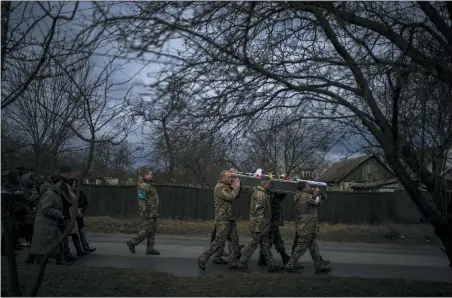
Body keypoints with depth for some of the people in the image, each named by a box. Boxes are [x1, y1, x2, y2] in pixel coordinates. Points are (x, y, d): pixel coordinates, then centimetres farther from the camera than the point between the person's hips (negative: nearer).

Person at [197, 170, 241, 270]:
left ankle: (233, 262, 17)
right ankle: (202, 259, -3)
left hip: (229, 219, 9)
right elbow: (231, 197, -23)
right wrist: (236, 187, -8)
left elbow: (236, 196, 18)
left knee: (234, 240, 9)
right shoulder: (219, 188, -13)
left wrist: (234, 187, 3)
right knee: (219, 241, -10)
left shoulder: (227, 187, 17)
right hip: (222, 219, -9)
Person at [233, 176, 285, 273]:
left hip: (261, 226, 10)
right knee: (253, 244, 1)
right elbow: (259, 212, -24)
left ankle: (272, 265, 18)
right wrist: (262, 227, -22)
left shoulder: (259, 192, 12)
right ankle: (241, 263, 11)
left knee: (266, 245, 12)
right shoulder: (261, 195, -20)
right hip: (259, 226, -10)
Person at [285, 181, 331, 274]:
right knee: (301, 247, -1)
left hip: (303, 227, 10)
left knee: (314, 247, 15)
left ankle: (320, 266, 22)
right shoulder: (306, 196, -19)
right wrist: (315, 194, 8)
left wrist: (312, 193, 5)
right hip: (306, 227, -10)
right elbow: (318, 202, -8)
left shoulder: (299, 196, 10)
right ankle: (290, 266, 6)